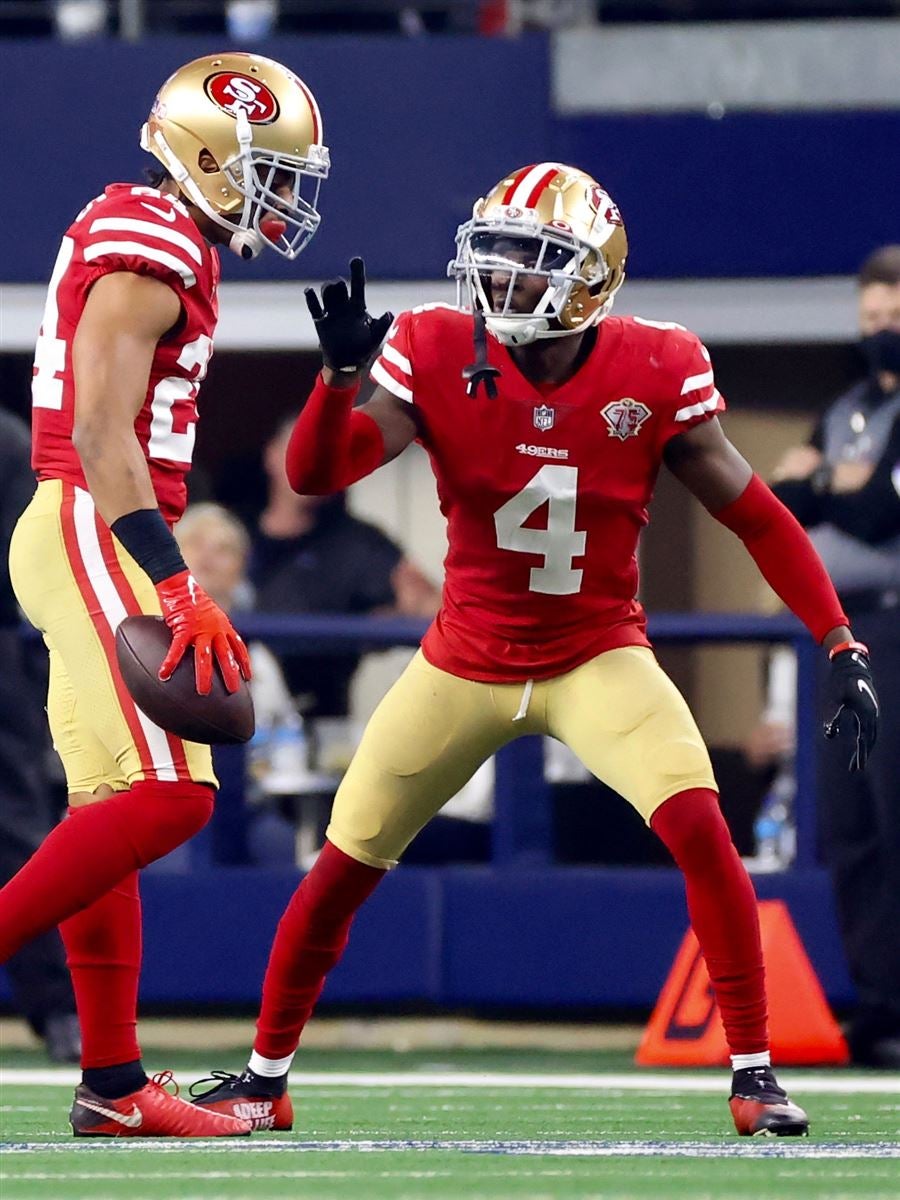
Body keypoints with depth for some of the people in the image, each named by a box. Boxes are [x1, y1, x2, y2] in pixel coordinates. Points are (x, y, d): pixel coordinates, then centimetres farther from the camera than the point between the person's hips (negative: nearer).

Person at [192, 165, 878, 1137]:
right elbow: (314, 474, -19)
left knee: (698, 826, -24)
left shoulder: (654, 375, -16)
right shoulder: (439, 358, -14)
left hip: (600, 658, -1)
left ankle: (752, 1073, -12)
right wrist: (341, 371, -38)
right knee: (343, 866, 2)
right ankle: (265, 1079, 22)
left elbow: (757, 518, -8)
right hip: (467, 659, 1)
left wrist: (842, 649, -14)